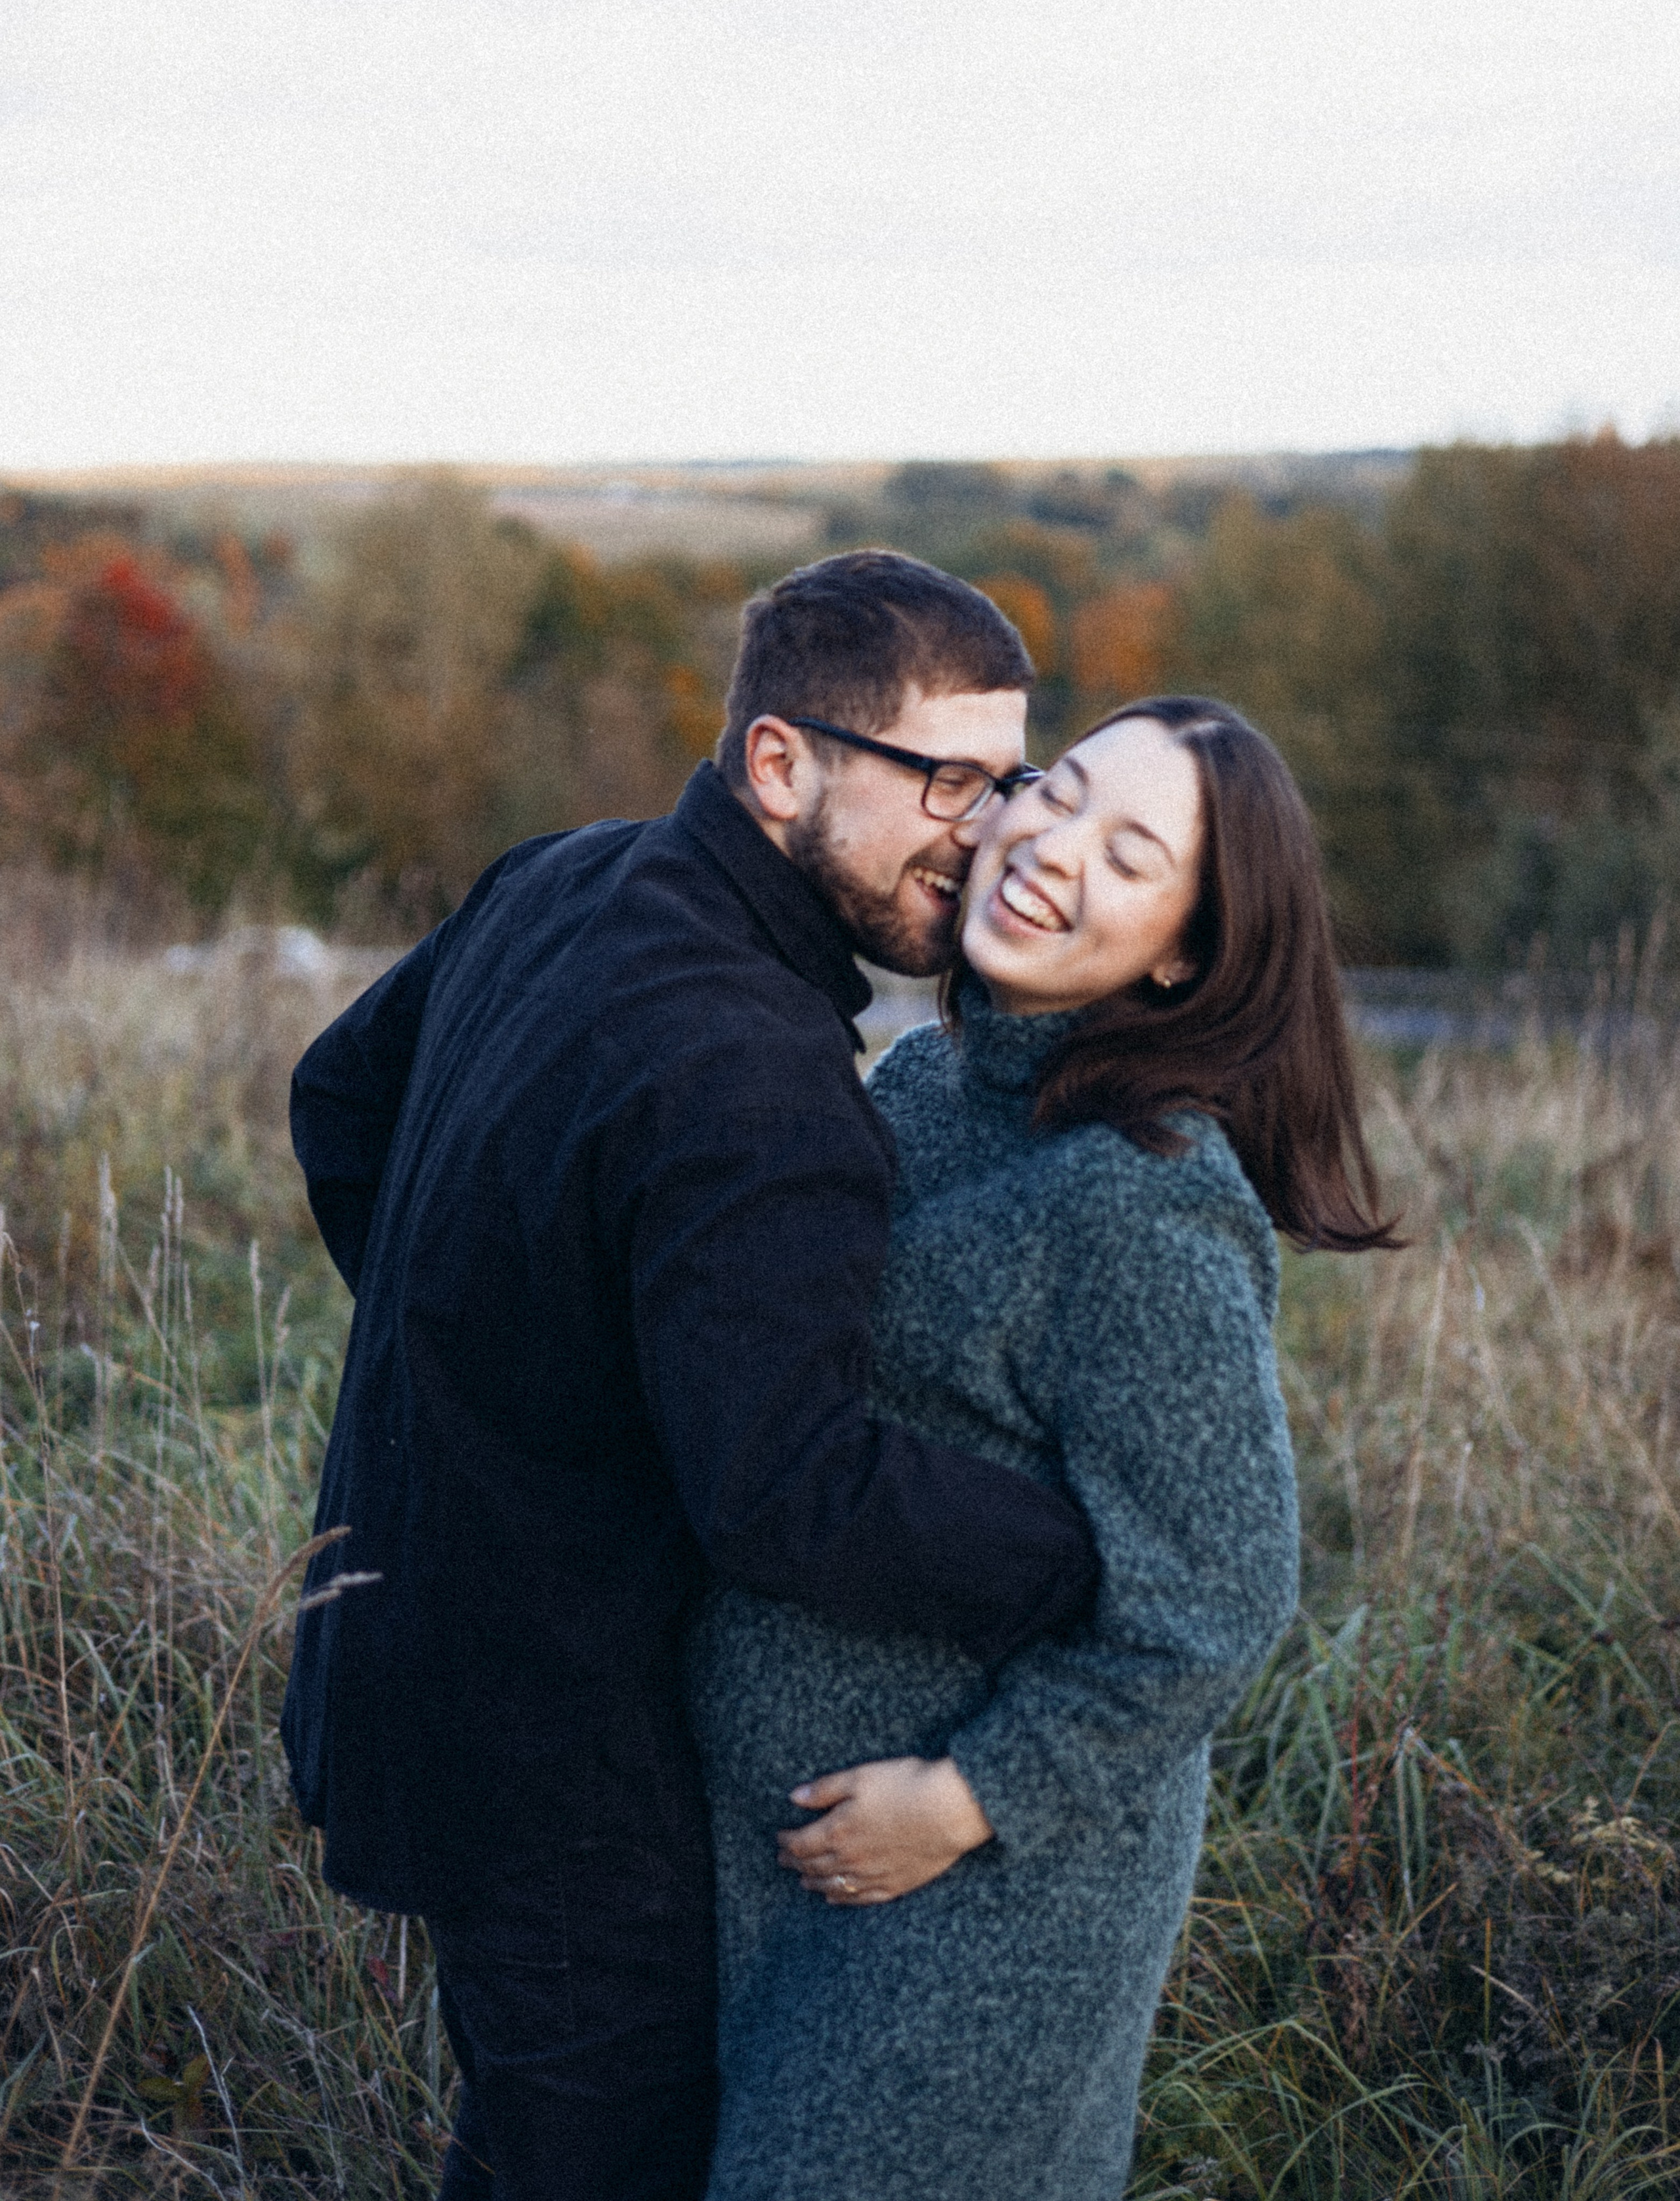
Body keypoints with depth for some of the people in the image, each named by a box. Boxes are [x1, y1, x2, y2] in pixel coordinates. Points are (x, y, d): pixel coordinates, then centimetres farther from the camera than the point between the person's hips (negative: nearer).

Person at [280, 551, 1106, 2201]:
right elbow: (794, 1498, -37)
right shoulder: (747, 1090, -32)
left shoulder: (562, 885, 0)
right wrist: (1101, 1567, -25)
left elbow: (341, 1095, 16)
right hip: (560, 1755, -9)